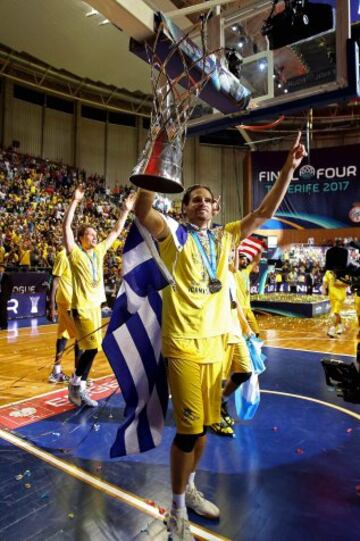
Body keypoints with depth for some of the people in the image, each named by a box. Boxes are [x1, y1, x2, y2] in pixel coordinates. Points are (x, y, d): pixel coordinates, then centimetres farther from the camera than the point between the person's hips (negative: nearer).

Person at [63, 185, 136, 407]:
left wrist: (126, 210, 11)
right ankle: (76, 384, 9)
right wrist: (75, 201, -23)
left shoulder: (99, 251, 9)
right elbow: (66, 227, -18)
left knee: (91, 347, 10)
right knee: (93, 347, -10)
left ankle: (79, 388, 22)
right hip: (82, 306, -7)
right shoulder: (75, 253, -7)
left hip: (96, 304, 7)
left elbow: (117, 231, 14)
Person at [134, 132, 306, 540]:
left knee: (203, 426, 18)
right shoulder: (173, 237, -4)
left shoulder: (224, 238, 9)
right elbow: (142, 210, -22)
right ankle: (177, 508, 24)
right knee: (189, 429, 0)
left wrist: (290, 167, 1)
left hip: (215, 341, 6)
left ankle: (189, 489, 41)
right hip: (184, 344, -5)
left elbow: (264, 212, 8)